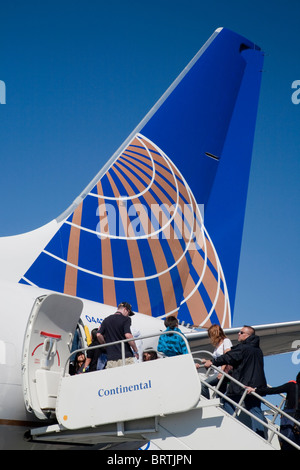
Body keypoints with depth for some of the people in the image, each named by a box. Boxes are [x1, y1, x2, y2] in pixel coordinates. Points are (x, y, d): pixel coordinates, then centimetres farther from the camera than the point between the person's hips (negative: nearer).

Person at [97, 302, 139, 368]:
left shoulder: (106, 320, 14)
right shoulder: (125, 319, -3)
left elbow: (99, 335, 7)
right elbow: (128, 335, -14)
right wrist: (136, 351, -5)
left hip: (111, 357, 5)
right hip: (125, 356, -5)